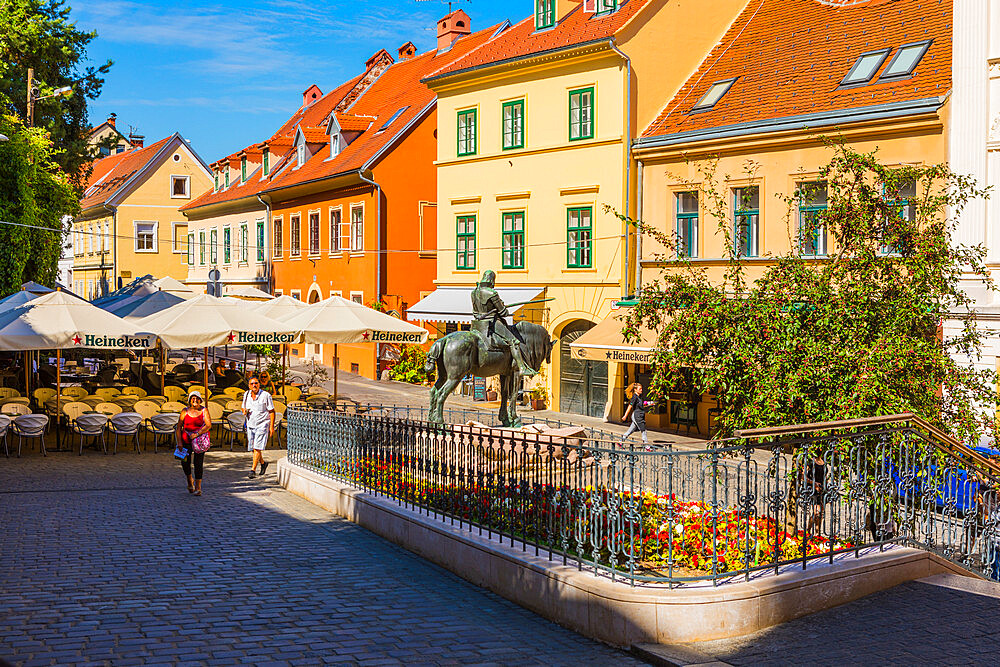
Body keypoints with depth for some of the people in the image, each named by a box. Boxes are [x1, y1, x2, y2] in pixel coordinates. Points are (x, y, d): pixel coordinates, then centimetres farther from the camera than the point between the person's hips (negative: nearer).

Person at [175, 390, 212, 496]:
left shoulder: (204, 411, -1)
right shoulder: (185, 411, 2)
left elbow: (208, 425, -9)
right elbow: (179, 427, 2)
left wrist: (197, 434, -20)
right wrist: (179, 442, -7)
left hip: (200, 439, -1)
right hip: (186, 439, 1)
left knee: (198, 462, -7)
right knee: (185, 462, -6)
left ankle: (198, 487, 0)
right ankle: (190, 480, 24)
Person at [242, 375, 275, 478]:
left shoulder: (266, 395, -10)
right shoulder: (246, 395, 5)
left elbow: (272, 411, -7)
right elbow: (244, 408, 20)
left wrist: (272, 426, -12)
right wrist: (244, 411, -6)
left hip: (262, 424, -6)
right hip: (250, 424, 6)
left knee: (257, 448, -13)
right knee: (252, 448, 11)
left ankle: (253, 470, -11)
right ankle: (263, 463, 35)